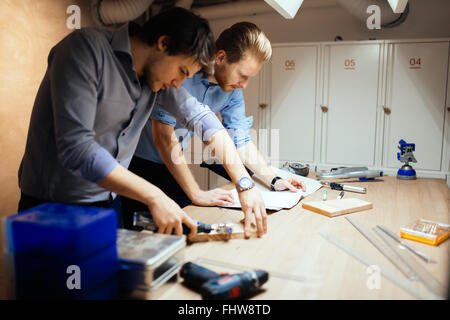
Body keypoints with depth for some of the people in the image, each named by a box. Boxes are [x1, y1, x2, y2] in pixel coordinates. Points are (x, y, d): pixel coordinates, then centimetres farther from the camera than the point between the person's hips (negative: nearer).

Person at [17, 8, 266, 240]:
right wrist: (155, 197, -29)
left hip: (106, 201, 6)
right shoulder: (86, 47, -21)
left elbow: (201, 118, 4)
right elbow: (76, 148, -30)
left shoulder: (158, 75, 0)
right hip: (51, 207, -6)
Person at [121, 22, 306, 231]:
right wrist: (196, 194, -26)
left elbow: (241, 141, 5)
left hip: (173, 167, 6)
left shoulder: (232, 89, -4)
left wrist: (274, 181, -2)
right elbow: (163, 137, -27)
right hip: (138, 165, -6)